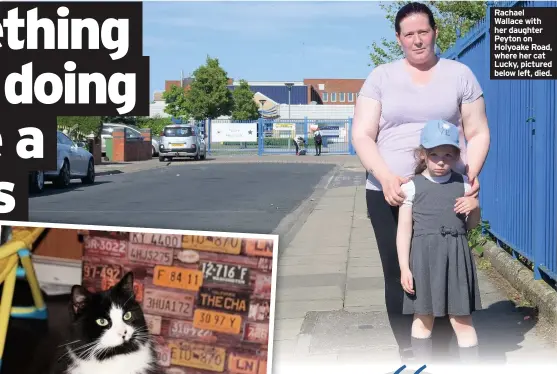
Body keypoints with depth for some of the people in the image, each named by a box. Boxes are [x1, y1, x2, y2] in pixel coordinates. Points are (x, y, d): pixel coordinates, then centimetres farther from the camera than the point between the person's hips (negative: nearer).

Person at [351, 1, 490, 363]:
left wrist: (472, 174, -11)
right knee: (399, 278, 4)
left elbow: (478, 133, 8)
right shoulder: (381, 77, 7)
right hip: (389, 193, 0)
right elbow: (362, 135, 1)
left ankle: (442, 354, 14)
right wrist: (386, 177, -16)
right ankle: (407, 355, 16)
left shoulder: (460, 74, 8)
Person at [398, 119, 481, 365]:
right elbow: (404, 230, -3)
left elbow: (472, 225, 14)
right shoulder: (412, 186, -4)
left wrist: (474, 207, -8)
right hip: (424, 256, -1)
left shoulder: (463, 184, 5)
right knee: (423, 317, 10)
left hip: (456, 256, 2)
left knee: (462, 318, 4)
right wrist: (404, 268, -7)